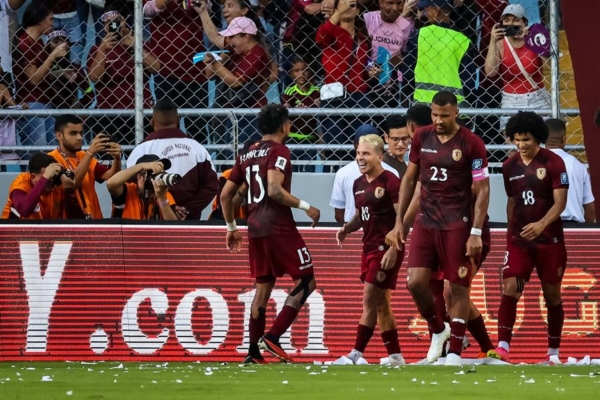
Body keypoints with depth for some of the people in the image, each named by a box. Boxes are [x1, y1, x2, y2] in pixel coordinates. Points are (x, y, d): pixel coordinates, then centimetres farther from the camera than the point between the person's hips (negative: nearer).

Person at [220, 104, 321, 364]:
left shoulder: (247, 154, 16)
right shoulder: (279, 151, -8)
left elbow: (227, 195, 18)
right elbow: (275, 190, -21)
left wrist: (231, 228, 28)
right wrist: (305, 206, -12)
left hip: (255, 229, 8)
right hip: (278, 228, -8)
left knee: (263, 287, 14)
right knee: (306, 281, -1)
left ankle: (253, 353, 10)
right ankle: (272, 337, -12)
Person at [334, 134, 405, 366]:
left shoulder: (390, 182, -12)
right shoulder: (359, 184, 13)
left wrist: (393, 249, -22)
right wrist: (347, 228, 1)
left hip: (386, 249, -9)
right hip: (369, 248, 9)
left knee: (370, 301, -9)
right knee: (380, 304, 10)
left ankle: (357, 353, -8)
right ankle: (395, 355, 16)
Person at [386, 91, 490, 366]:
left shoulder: (471, 144, -8)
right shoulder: (422, 138, 6)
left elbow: (482, 190, -7)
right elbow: (409, 179, 15)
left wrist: (476, 233, -13)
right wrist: (399, 222, 10)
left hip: (457, 226, -4)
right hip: (426, 223, 4)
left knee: (458, 287, -1)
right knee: (415, 282, -5)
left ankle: (455, 352, 5)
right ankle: (438, 330, 20)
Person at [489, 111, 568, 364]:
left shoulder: (553, 163, -8)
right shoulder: (510, 167, 6)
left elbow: (560, 202, -14)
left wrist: (541, 224, -29)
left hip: (549, 240, -3)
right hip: (518, 240, 3)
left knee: (552, 295, 7)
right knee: (509, 290, -14)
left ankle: (553, 352, 18)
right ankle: (502, 348, -20)